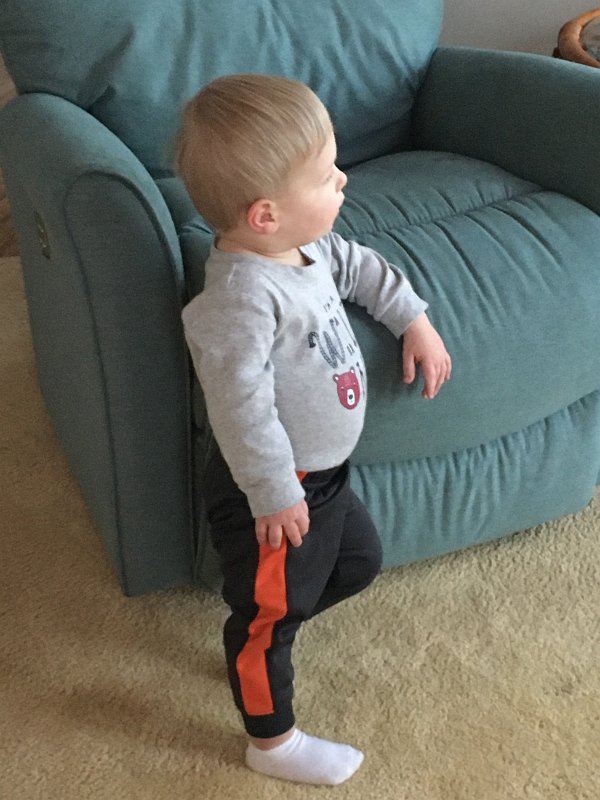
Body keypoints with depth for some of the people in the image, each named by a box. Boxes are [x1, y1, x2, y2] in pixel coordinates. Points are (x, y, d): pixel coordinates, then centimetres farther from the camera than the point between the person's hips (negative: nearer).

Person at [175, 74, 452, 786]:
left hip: (322, 473, 10)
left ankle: (260, 637, 46)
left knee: (359, 561, 28)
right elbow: (240, 405, -33)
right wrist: (274, 496, -26)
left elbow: (361, 267, 18)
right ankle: (272, 742, 34)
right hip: (273, 491, -9)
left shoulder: (307, 247, -3)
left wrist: (414, 319, 11)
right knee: (269, 613, 11)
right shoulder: (242, 296, -33)